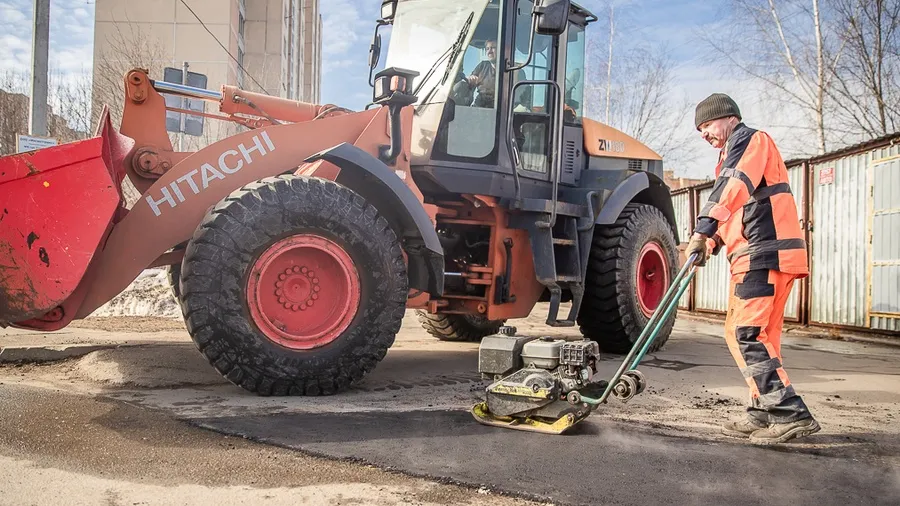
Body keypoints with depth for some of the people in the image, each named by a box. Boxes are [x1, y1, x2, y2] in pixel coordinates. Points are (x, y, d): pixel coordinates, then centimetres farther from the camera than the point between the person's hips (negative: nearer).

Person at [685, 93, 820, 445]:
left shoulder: (750, 139, -1)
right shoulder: (730, 157, 29)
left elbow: (736, 186, -21)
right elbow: (734, 210, 30)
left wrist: (704, 229, -31)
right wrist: (711, 243, 12)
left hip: (765, 252, -10)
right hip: (756, 256, 10)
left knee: (745, 333, -15)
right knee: (760, 335, 10)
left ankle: (791, 413, -15)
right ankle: (764, 413, 15)